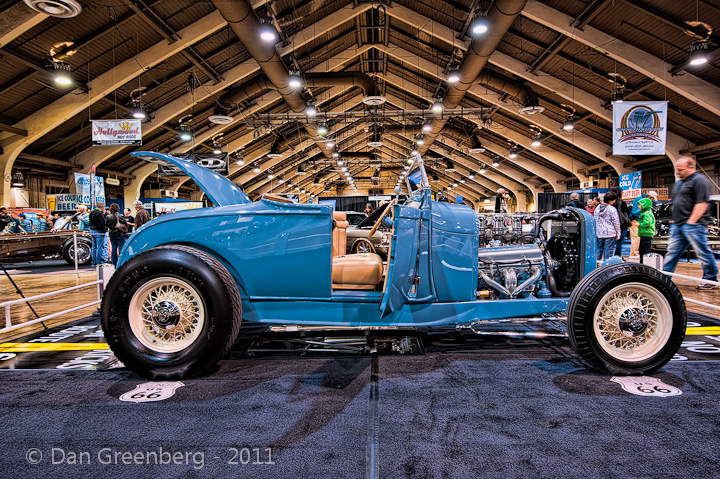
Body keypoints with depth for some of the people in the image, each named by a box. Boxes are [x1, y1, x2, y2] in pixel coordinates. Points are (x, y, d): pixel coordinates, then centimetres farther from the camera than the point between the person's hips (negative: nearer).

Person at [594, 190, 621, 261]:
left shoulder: (597, 208, 7)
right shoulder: (612, 209, -10)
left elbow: (595, 221, 13)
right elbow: (616, 223, -7)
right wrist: (618, 235, 0)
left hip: (600, 234, 5)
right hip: (610, 234, -5)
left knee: (599, 248, 16)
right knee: (609, 250, 0)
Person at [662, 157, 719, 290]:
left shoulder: (699, 180, -9)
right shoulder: (679, 183, 19)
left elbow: (702, 203, -16)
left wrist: (691, 222, -19)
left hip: (693, 225, -9)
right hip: (678, 225, 9)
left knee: (703, 253, -1)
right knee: (672, 251, 10)